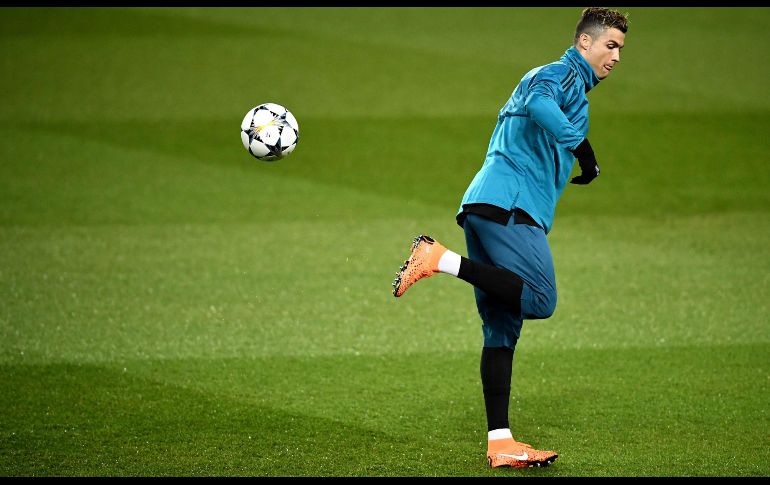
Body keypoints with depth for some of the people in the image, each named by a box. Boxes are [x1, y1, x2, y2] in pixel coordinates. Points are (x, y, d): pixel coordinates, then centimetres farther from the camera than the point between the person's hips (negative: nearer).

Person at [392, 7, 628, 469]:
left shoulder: (545, 76, 31)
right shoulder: (564, 75, 0)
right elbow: (538, 104, -22)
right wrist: (582, 146, -20)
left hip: (484, 205, 10)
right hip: (510, 204, -10)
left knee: (502, 330, 5)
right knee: (540, 300, -23)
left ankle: (500, 443, 2)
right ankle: (442, 259, -18)